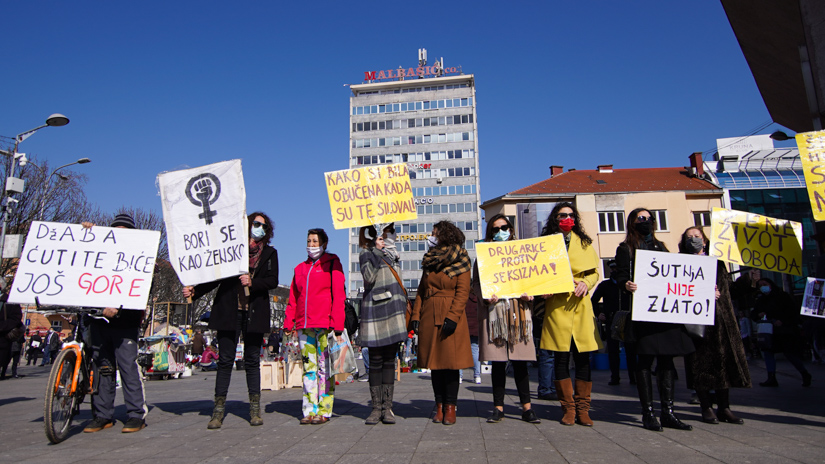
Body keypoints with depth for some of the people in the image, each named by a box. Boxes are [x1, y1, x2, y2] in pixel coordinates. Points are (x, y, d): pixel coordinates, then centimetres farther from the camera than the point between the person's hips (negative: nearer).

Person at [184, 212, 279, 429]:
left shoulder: (269, 253, 11)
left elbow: (273, 281, 0)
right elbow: (216, 277, 9)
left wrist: (253, 283, -17)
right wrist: (195, 291, -5)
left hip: (255, 313, 0)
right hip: (229, 311, 0)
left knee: (252, 360, 5)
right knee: (225, 360, 0)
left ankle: (255, 410, 13)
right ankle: (218, 411, 8)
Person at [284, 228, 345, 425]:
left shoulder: (332, 263, 3)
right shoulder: (300, 268, 19)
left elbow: (338, 295, -5)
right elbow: (293, 298, 19)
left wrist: (337, 324, -12)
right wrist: (288, 323, 10)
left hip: (325, 325, -5)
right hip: (304, 325, 5)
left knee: (325, 367, -2)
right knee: (308, 367, 6)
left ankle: (324, 411, 5)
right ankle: (310, 410, 12)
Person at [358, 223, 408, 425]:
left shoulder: (393, 253, 17)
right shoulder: (367, 253, 0)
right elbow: (368, 277, -14)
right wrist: (376, 251, -16)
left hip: (393, 310, 5)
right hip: (374, 311, -4)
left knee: (389, 360, 5)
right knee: (375, 361, -1)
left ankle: (387, 408, 9)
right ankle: (376, 407, 7)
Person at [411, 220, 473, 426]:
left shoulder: (460, 262, -2)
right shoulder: (429, 261, 16)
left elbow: (463, 291, -9)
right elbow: (421, 290, 14)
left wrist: (452, 317, -18)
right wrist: (416, 315, 4)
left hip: (449, 317, -5)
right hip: (429, 317, 5)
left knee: (450, 361, -2)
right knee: (435, 362, 8)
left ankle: (450, 407, 8)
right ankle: (439, 405, 17)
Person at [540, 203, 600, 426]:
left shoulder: (584, 243, 14)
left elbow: (594, 271, 13)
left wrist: (585, 283, -7)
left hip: (580, 305, 2)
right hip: (556, 305, -1)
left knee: (583, 358, 2)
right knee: (561, 358, 1)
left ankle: (582, 408, 13)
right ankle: (568, 408, 12)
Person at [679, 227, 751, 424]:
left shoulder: (716, 261, 19)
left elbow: (726, 285, 11)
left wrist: (714, 293, -7)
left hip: (720, 316, 3)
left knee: (723, 358, 0)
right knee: (701, 360, -4)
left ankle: (724, 408, 7)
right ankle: (706, 408, 3)